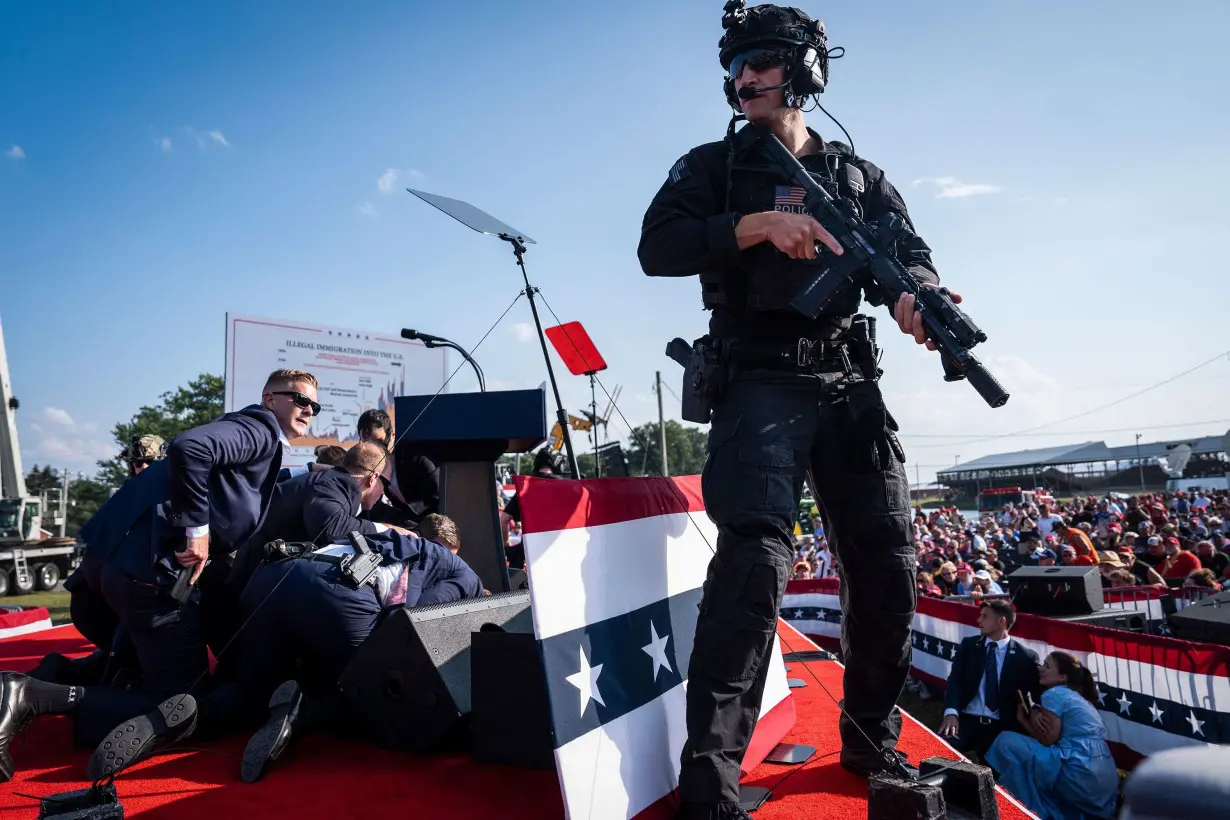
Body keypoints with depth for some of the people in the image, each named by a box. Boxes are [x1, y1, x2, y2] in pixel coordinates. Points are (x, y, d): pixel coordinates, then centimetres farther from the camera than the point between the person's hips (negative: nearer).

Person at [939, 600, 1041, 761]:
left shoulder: (1025, 657, 5)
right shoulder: (969, 645, 10)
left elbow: (1039, 692, 4)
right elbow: (955, 680, 0)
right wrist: (951, 712, -16)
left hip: (1001, 728, 0)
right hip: (965, 720, 0)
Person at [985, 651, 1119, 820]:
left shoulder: (1054, 694, -6)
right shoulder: (1078, 697, 22)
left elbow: (1047, 740, -7)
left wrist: (1022, 719, 7)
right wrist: (1035, 712, 3)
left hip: (1082, 776, -10)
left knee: (1007, 742, -11)